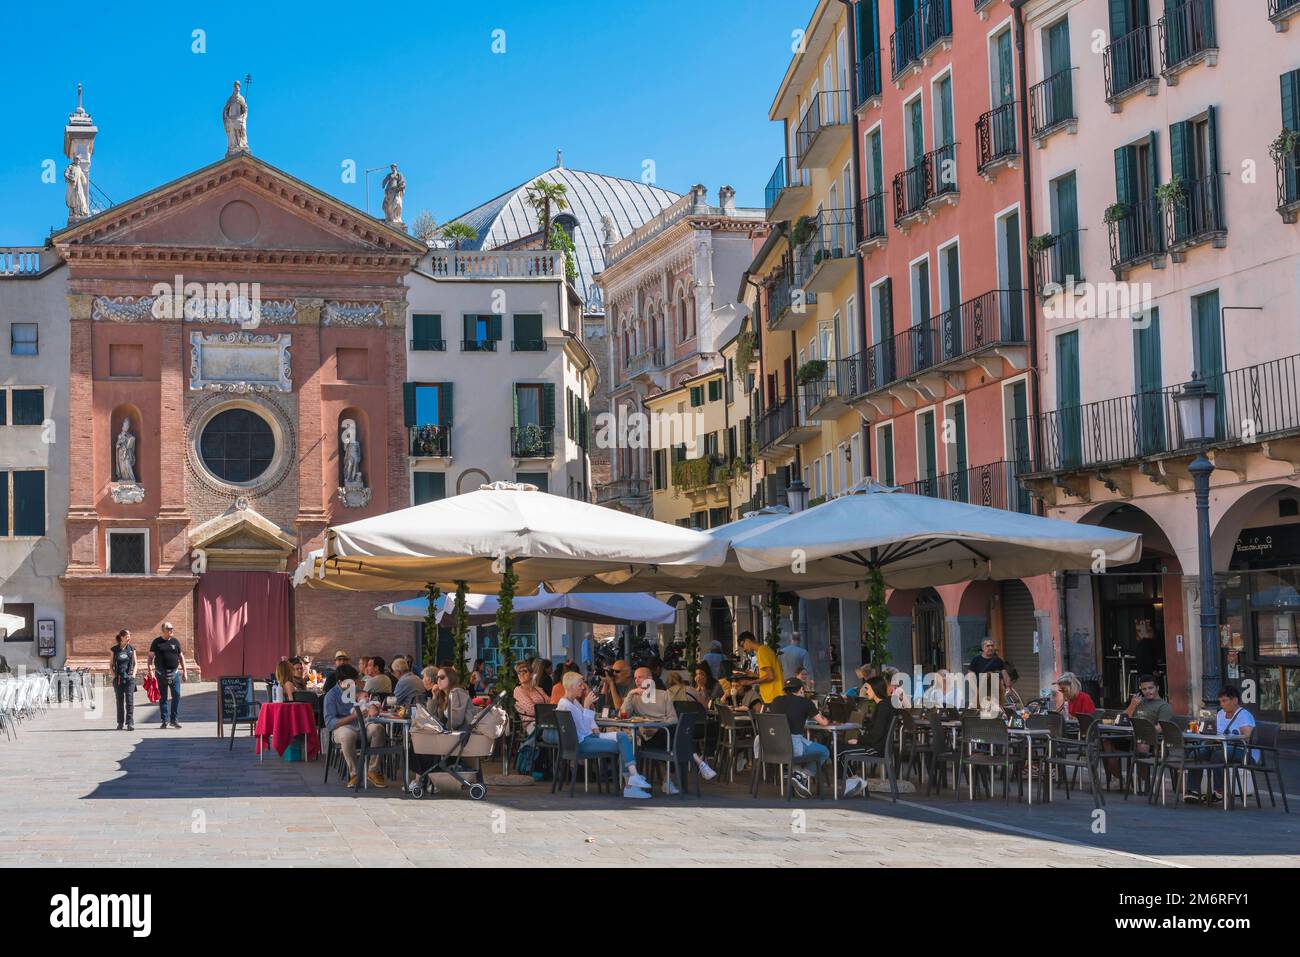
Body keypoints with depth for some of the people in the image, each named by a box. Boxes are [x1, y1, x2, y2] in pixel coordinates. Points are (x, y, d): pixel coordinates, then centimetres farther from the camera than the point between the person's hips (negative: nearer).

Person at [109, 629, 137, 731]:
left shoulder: (131, 648, 7)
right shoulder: (115, 649, 3)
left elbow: (135, 663, 13)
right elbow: (110, 665, 8)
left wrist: (133, 674, 0)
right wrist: (114, 676, -4)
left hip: (129, 678, 0)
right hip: (118, 679, 0)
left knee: (130, 700, -8)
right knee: (120, 701, 6)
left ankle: (130, 723, -9)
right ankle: (120, 723, 16)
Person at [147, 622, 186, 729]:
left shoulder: (175, 641, 9)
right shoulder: (157, 642, 3)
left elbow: (181, 657, 14)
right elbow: (151, 657, 3)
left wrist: (184, 671, 10)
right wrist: (150, 670, -9)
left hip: (174, 673, 2)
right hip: (161, 674, -2)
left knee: (176, 695, -6)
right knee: (162, 697, 4)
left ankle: (174, 720, 3)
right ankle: (163, 720, 10)